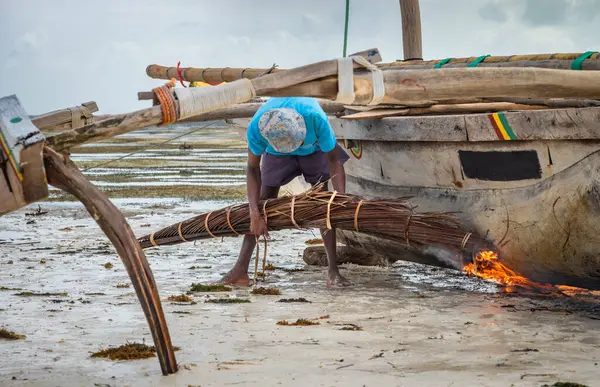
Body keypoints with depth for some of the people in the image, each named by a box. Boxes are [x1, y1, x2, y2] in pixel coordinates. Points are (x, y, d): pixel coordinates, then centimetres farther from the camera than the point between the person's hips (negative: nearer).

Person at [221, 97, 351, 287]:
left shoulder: (315, 118, -43)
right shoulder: (256, 127, -38)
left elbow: (334, 160, -31)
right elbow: (253, 169, -24)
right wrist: (255, 213, -32)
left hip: (314, 148, -1)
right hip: (277, 154, 1)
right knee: (264, 200, -7)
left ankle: (333, 270, -9)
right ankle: (241, 268, -6)